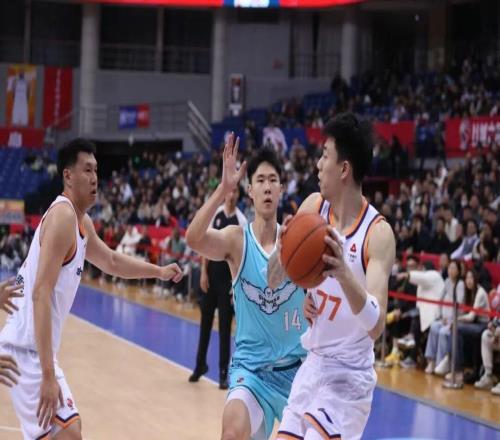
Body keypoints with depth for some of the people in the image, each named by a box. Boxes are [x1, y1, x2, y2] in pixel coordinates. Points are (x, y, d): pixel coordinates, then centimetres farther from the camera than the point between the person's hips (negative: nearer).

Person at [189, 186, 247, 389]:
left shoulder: (241, 220, -8)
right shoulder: (215, 214, 2)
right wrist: (204, 271, 1)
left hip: (229, 277, -3)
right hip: (212, 273, 4)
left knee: (225, 326, -1)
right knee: (205, 321, 13)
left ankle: (223, 372, 6)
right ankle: (200, 364, 28)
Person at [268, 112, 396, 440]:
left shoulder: (378, 234, -19)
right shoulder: (314, 207, -1)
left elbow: (376, 326, -28)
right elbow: (272, 280, 3)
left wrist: (344, 273, -45)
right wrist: (283, 250, -20)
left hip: (348, 375, -6)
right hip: (313, 364, 6)